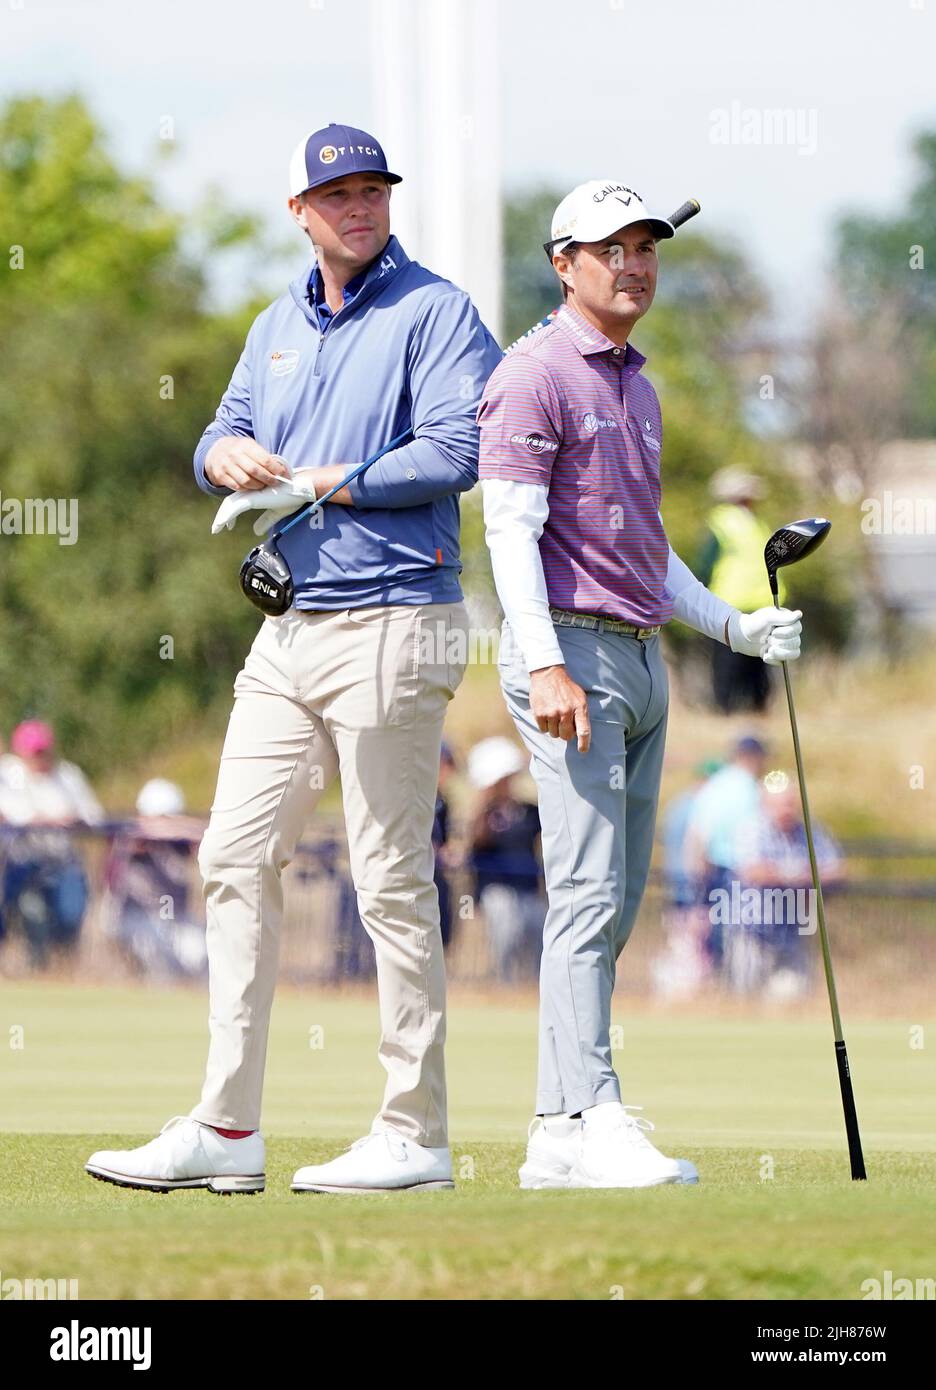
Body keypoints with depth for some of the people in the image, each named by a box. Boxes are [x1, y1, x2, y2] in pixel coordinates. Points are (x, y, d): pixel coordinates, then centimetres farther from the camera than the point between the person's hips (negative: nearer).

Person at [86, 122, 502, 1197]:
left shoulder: (436, 313, -4)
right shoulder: (279, 326, 18)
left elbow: (452, 453, -16)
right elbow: (221, 441, 19)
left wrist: (325, 482, -12)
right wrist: (226, 454, -5)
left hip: (391, 622, -8)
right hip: (289, 631, 8)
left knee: (392, 882, -5)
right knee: (237, 858, 3)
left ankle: (416, 1137, 1)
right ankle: (226, 1130, 5)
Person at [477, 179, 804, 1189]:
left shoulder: (638, 389, 21)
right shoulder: (535, 376, -6)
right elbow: (511, 528, -15)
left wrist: (734, 626, 18)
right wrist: (546, 665, -24)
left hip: (641, 657, 9)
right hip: (572, 653, -9)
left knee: (615, 904, 6)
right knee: (590, 891, -15)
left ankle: (557, 1135, 8)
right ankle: (591, 1119, -20)